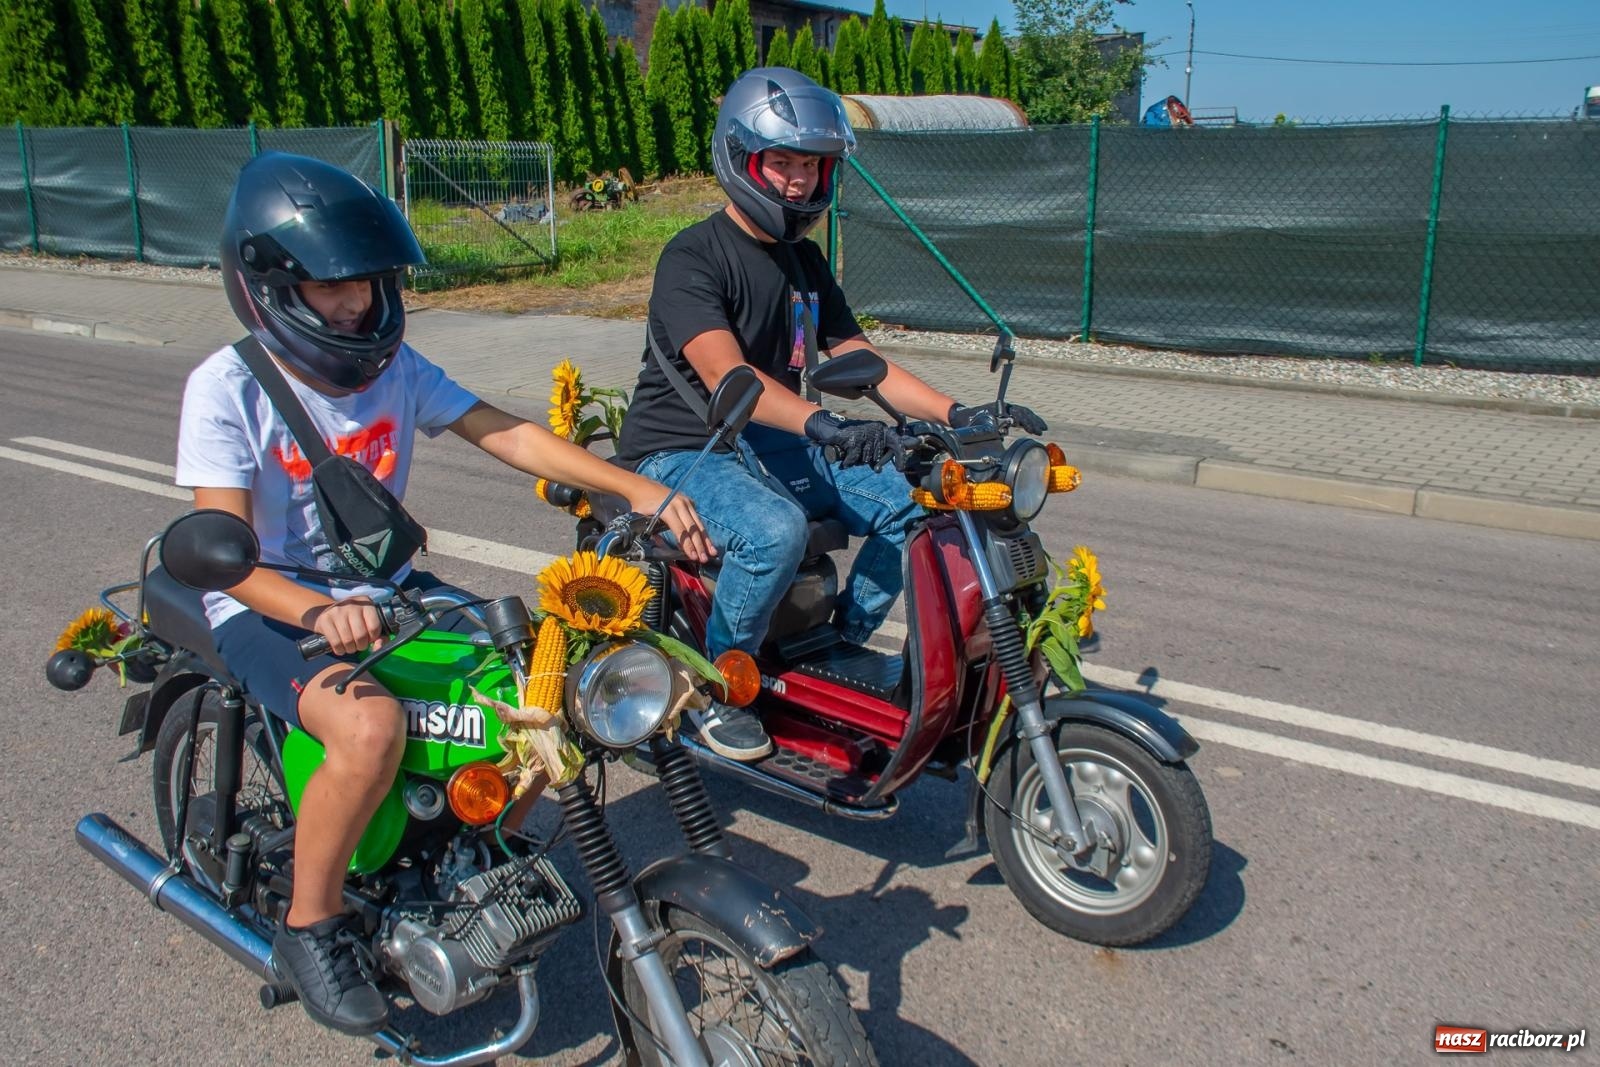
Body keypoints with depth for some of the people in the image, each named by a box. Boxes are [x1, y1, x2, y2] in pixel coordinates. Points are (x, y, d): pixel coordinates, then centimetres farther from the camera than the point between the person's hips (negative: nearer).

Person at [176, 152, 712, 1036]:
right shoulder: (226, 389, -15)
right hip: (268, 609, -5)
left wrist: (636, 487, -19)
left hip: (384, 588, 6)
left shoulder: (391, 365, -1)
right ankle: (308, 929, -8)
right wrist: (317, 611, -42)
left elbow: (507, 435, -8)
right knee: (371, 727, -34)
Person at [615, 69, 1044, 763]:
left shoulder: (804, 260, 9)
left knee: (912, 502, -10)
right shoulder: (692, 257, -16)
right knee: (776, 531, -37)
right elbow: (725, 373, -33)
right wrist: (821, 423, -50)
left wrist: (957, 414, -11)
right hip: (681, 452, -7)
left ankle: (841, 646, 7)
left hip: (772, 444, 7)